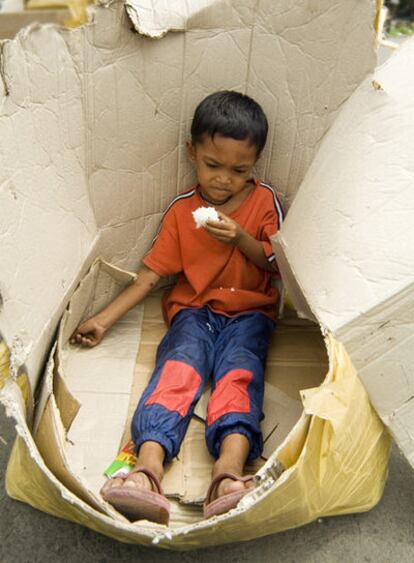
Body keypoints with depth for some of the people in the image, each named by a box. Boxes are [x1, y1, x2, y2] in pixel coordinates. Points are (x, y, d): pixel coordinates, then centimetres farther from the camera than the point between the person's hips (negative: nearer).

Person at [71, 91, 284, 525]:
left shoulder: (265, 201, 4)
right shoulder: (181, 210, 5)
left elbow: (277, 265, 4)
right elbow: (150, 274, 4)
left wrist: (240, 238, -16)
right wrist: (103, 320, -4)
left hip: (249, 311, 0)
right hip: (193, 309, 0)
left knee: (239, 366, -30)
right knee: (180, 363, -30)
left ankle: (230, 465, -54)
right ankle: (148, 466, -51)